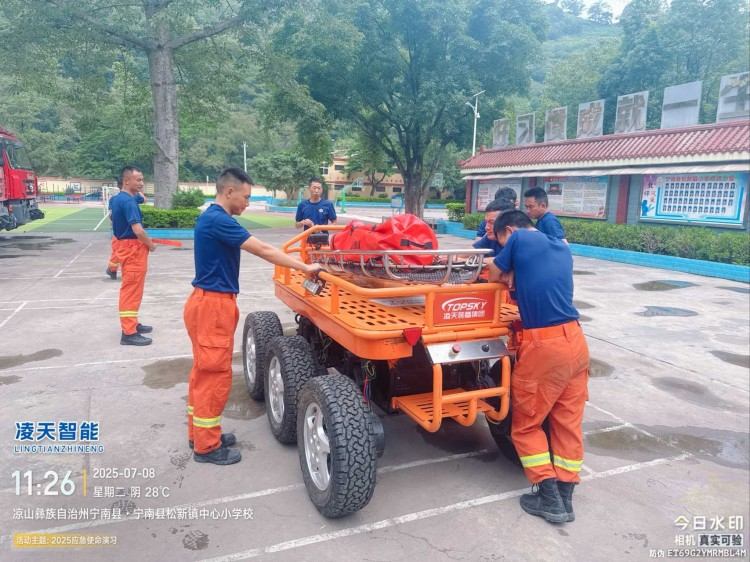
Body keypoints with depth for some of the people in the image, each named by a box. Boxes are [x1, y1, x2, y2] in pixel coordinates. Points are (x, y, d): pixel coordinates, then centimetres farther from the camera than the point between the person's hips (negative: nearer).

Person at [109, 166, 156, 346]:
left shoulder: (116, 199, 11)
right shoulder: (129, 201, -20)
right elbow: (138, 230, -26)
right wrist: (150, 244, -11)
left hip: (124, 246, 10)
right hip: (133, 249, -10)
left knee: (130, 289, 18)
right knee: (132, 291, -6)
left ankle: (131, 324, 30)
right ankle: (128, 333, -2)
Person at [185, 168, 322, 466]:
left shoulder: (212, 218, 13)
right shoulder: (218, 220, -20)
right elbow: (263, 250, -22)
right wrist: (305, 268, -18)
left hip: (208, 302, 11)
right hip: (213, 306, -11)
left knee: (204, 371, 17)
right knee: (215, 374, -2)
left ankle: (200, 433, 30)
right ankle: (206, 446, 10)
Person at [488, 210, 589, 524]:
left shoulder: (519, 239, 0)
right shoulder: (562, 249, 18)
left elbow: (494, 276, 10)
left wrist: (509, 276, 29)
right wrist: (516, 279, 22)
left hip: (543, 345, -7)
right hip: (574, 339, 7)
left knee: (526, 424, 9)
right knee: (568, 422, 14)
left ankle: (549, 498, 12)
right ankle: (565, 497, 22)